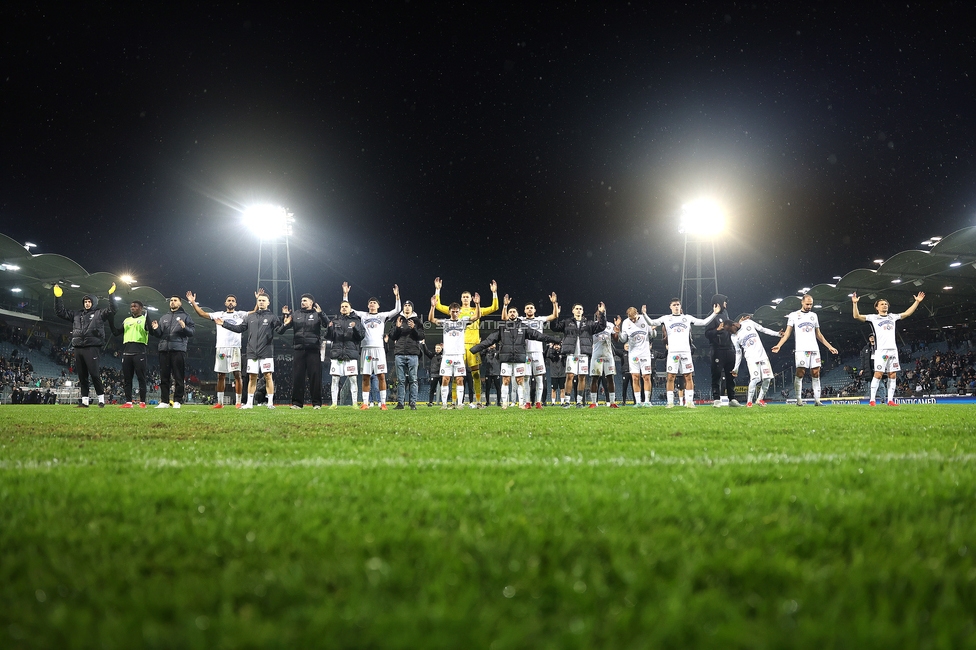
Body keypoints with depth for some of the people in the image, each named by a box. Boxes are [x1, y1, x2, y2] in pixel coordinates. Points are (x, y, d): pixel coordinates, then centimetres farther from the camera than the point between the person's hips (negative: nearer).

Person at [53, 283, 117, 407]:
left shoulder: (99, 314, 7)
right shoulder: (76, 315, 21)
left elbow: (111, 311, -9)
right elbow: (60, 312, 22)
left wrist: (111, 295, -17)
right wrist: (58, 297, 13)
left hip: (91, 348, -6)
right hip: (78, 348, 6)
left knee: (94, 374, -10)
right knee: (82, 376, 5)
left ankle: (101, 399, -4)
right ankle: (85, 400, 8)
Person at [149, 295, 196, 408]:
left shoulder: (185, 316, 10)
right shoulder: (163, 317, 23)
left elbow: (191, 332, -1)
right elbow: (159, 334, 20)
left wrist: (184, 328, -20)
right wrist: (155, 329, -1)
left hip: (178, 349, -5)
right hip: (164, 349, 5)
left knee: (178, 377, -5)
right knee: (164, 377, 3)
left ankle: (177, 401, -4)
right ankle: (164, 401, 6)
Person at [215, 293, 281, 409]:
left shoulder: (272, 317, 2)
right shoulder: (250, 317, 15)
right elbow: (239, 328, 20)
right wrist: (224, 324, 17)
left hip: (266, 353, -4)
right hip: (252, 353, 4)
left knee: (268, 376, -4)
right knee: (252, 377, 7)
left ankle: (270, 402, 0)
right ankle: (249, 402, 12)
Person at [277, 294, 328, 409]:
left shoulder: (317, 314, 5)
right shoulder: (295, 314, 15)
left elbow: (327, 324, -13)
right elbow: (282, 329, 15)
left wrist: (320, 313, -28)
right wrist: (285, 317, -1)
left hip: (313, 349, -3)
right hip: (299, 349, 3)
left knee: (315, 376, -3)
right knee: (297, 376, 1)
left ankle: (316, 403, 2)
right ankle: (297, 402, 6)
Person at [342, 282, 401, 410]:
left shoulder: (382, 316, 13)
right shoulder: (362, 315, 16)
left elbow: (397, 310, 4)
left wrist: (397, 296, -7)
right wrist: (345, 294, 8)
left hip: (379, 348, -1)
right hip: (366, 348, 1)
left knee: (381, 376, -5)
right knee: (365, 377, 1)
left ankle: (383, 403, -4)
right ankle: (365, 403, 3)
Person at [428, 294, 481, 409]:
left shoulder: (463, 321, 9)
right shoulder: (445, 322, 8)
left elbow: (477, 316, 0)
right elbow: (431, 319, -4)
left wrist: (477, 304, -15)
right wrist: (433, 306, -18)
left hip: (459, 355, 1)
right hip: (447, 355, 0)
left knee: (460, 380, -1)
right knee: (445, 380, -3)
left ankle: (459, 403, 3)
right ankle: (444, 403, 1)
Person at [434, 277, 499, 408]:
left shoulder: (477, 310, 14)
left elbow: (494, 308, 10)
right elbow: (438, 306, 11)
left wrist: (494, 293, 2)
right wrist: (437, 290, 6)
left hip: (473, 344, 0)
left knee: (476, 373, -1)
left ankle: (478, 400, 2)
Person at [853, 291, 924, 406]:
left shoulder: (892, 317, 21)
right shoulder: (873, 317, 8)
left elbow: (907, 313, 28)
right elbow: (857, 316, -1)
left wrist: (917, 301, 23)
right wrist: (855, 303, -14)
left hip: (893, 349, 5)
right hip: (881, 350, -5)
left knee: (892, 375, 1)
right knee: (878, 374, -12)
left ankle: (890, 400, 4)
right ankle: (872, 400, -10)